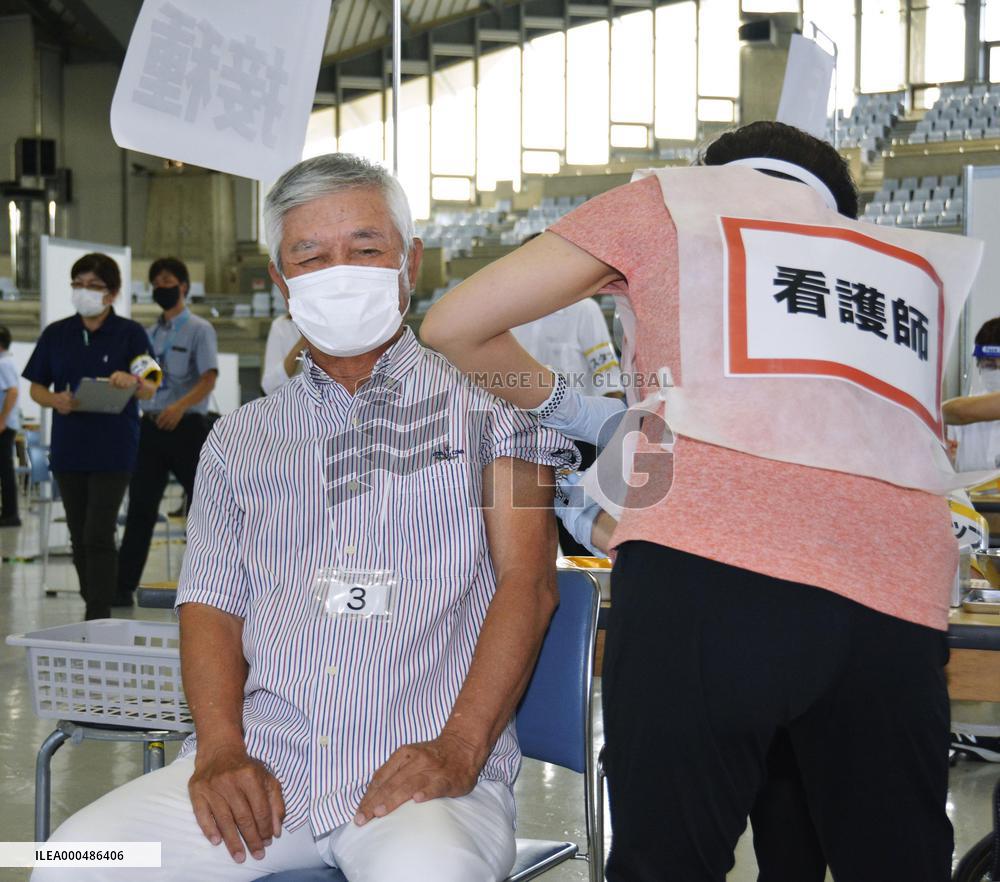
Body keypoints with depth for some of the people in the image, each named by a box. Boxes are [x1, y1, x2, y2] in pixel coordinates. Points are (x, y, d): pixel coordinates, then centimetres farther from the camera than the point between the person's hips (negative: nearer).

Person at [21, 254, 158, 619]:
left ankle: (98, 620, -8)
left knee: (99, 536, -11)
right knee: (79, 537, 10)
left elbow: (150, 390, -8)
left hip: (113, 449, -4)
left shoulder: (130, 333, -2)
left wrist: (132, 381, -32)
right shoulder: (56, 334, 8)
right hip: (68, 448, 4)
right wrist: (55, 400, -12)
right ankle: (95, 612, 21)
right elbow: (36, 387, 10)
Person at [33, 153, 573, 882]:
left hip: (422, 770, -3)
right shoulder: (240, 439, 20)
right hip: (264, 764, 4)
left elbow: (527, 581, -1)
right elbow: (212, 602, 14)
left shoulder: (486, 402, 8)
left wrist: (458, 750, -14)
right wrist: (221, 750, -5)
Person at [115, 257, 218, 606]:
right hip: (151, 426, 6)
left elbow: (208, 379, -14)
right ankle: (124, 586, 5)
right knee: (140, 510, 4)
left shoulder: (199, 329, -2)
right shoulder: (150, 334, 16)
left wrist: (180, 406, -30)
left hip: (186, 426, -6)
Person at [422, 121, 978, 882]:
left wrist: (550, 401, 35)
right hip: (900, 598, 4)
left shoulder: (674, 199, 19)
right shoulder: (918, 262, 29)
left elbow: (456, 324, 17)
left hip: (709, 570, -3)